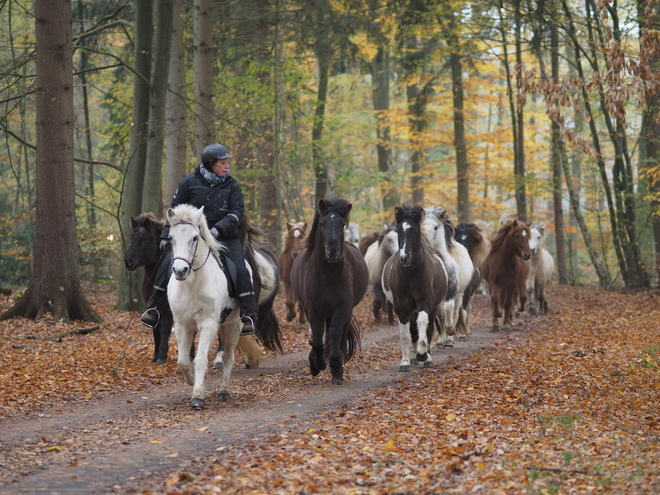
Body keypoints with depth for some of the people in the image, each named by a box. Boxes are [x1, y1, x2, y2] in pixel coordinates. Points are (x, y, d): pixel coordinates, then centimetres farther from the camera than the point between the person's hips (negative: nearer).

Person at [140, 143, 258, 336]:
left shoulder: (232, 186, 0)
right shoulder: (190, 182, -1)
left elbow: (237, 212, -8)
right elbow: (175, 210, 7)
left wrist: (218, 228, -23)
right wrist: (167, 235, 3)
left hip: (224, 236, 0)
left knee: (240, 270, -18)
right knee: (167, 265, -14)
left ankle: (249, 315, -10)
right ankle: (153, 308, 2)